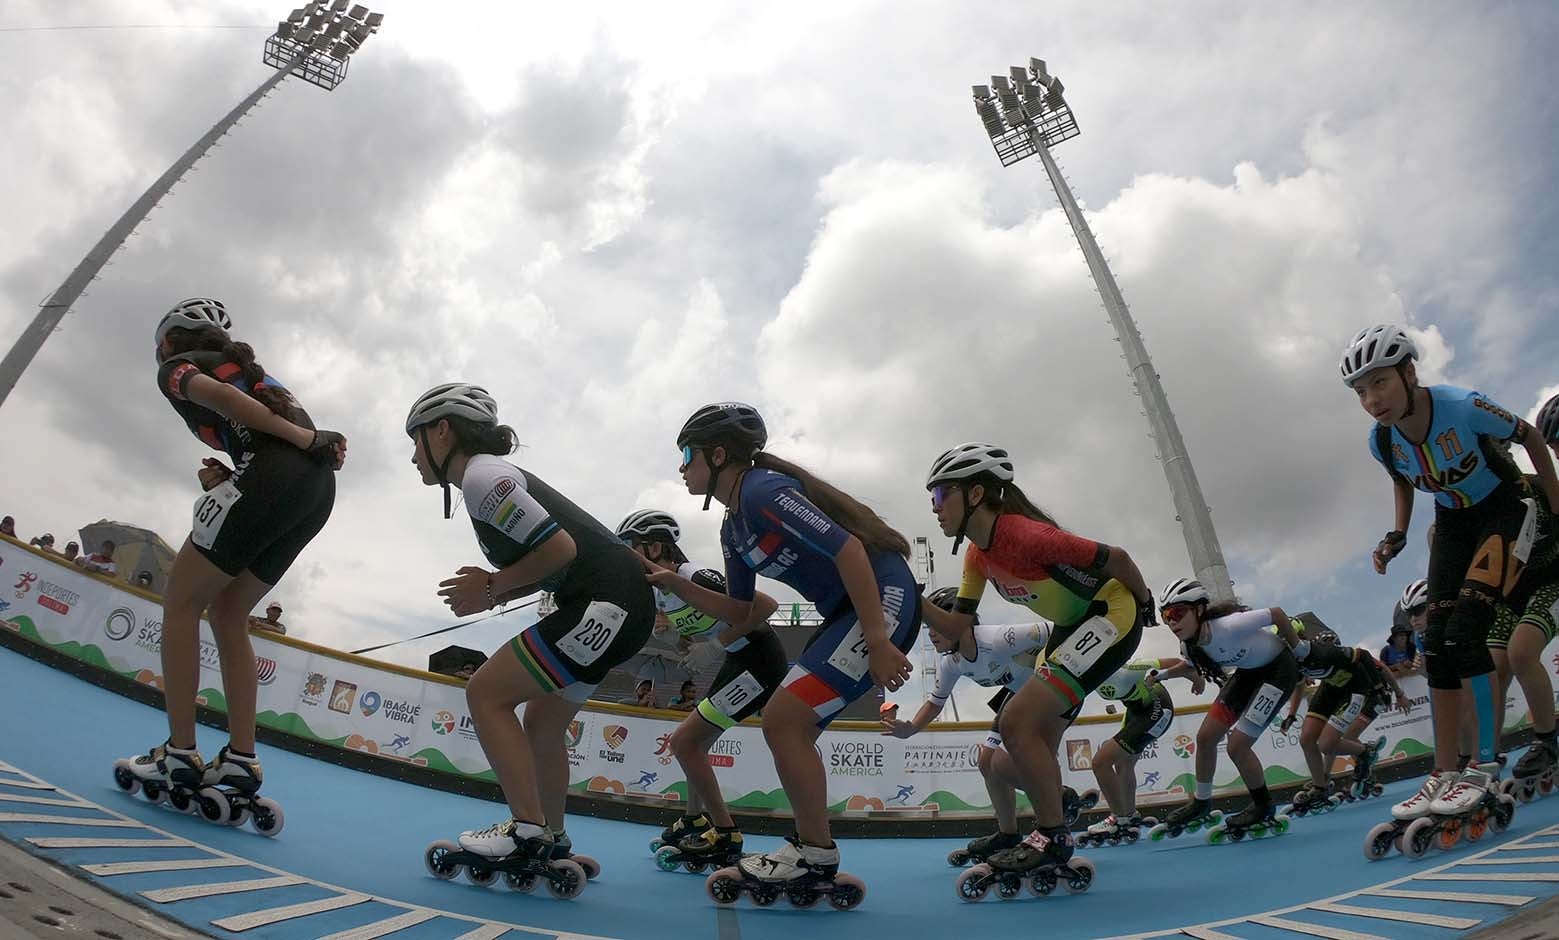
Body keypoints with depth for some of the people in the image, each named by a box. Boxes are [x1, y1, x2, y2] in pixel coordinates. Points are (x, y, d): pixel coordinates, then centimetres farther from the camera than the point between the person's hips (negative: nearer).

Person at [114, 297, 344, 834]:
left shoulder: (177, 367, 14)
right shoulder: (246, 368, 36)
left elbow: (213, 392, -11)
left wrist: (305, 440, -13)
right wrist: (227, 479, 9)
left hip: (271, 477, -7)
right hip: (319, 488, 7)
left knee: (180, 604, 7)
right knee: (228, 614, 15)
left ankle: (180, 755, 6)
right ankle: (241, 762, 12)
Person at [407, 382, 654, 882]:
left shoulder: (481, 475, -10)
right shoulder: (491, 475, 20)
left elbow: (559, 548, -18)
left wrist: (493, 586, -6)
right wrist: (491, 594, 5)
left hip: (605, 602, -10)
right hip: (615, 607, 10)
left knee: (486, 692, -5)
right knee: (541, 727, 19)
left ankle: (528, 832, -4)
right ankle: (553, 842, 33)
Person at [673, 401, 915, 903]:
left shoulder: (763, 490, -15)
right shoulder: (733, 528, 15)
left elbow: (847, 549, -23)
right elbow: (739, 612, 20)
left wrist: (877, 641, -25)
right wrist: (675, 585, 11)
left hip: (884, 597, -10)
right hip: (846, 612, 10)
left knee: (783, 718, -13)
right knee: (791, 728, 10)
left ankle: (815, 856, 2)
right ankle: (811, 862, 19)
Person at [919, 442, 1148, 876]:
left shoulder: (1024, 535, -29)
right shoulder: (978, 556, 0)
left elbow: (1115, 558, -20)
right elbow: (956, 625, 1)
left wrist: (1144, 601, -3)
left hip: (1112, 616, -9)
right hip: (1071, 627, 9)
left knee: (1017, 722, -19)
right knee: (1037, 741, 11)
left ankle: (1053, 836, -6)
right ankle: (1051, 839, 27)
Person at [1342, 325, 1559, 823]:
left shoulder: (1464, 407, -29)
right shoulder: (1381, 440, -14)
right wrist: (1396, 535, -4)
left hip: (1503, 510, -5)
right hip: (1452, 524, 5)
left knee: (1465, 631, -23)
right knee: (1436, 645, -4)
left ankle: (1485, 769, -12)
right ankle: (1443, 776, 2)